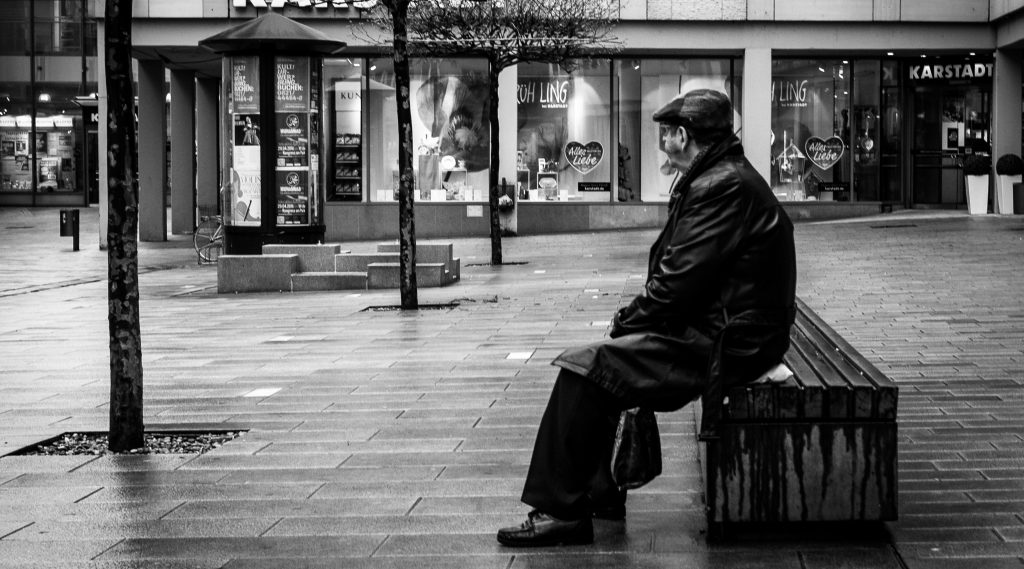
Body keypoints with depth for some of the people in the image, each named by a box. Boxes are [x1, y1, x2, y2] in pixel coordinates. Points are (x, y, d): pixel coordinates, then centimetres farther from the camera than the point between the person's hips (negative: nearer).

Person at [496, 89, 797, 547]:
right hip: (718, 330, 11)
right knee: (599, 360, 17)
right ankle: (598, 491, 19)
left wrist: (629, 320, -7)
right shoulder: (725, 178, 18)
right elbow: (680, 271, 19)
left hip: (720, 346, -11)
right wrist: (634, 317, 7)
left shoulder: (723, 187, -17)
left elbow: (681, 281, -21)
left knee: (582, 368, -15)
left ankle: (561, 512, -10)